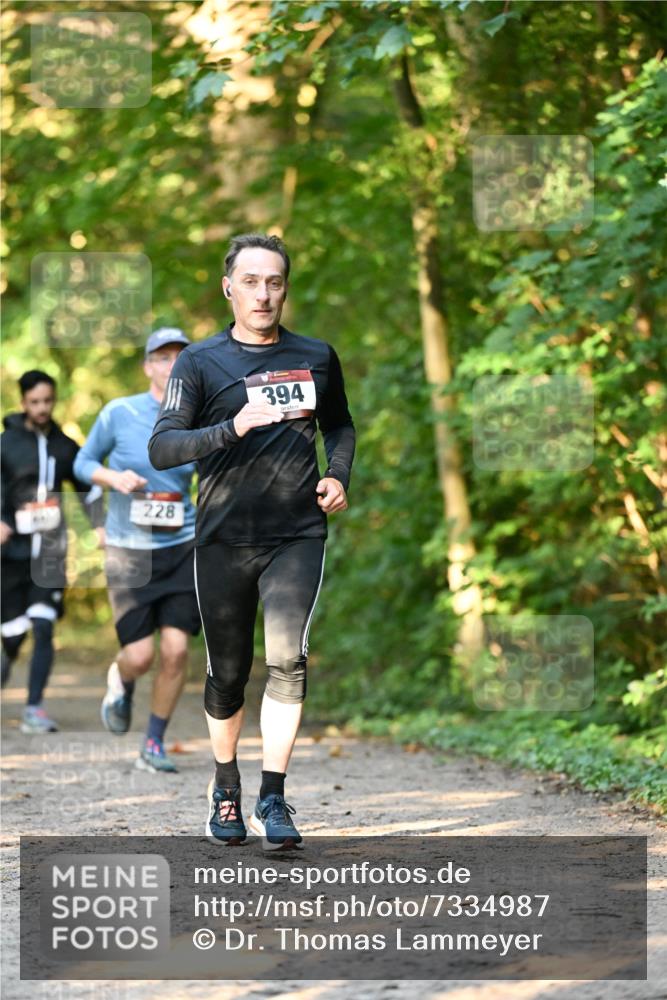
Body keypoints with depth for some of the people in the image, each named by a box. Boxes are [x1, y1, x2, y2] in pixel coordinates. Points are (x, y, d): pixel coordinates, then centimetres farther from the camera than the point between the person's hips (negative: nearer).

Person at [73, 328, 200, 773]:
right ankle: (120, 682, 33)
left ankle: (154, 745, 9)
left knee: (176, 649, -8)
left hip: (182, 547, 2)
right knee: (140, 655, -6)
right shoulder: (119, 414, -5)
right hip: (129, 550, -2)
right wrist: (114, 477, -14)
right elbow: (84, 461, 6)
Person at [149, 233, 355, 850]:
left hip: (297, 536, 1)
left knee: (288, 660, -17)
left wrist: (338, 476, 8)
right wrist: (233, 429, -25)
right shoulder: (201, 362, 0)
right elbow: (162, 448, -10)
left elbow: (339, 424, 27)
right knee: (227, 674, 8)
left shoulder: (317, 358, 9)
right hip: (224, 539, -1)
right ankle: (226, 787, 31)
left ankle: (273, 800, -11)